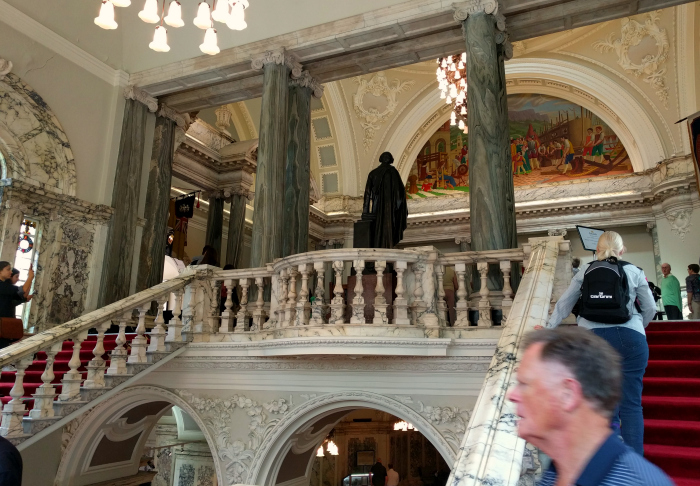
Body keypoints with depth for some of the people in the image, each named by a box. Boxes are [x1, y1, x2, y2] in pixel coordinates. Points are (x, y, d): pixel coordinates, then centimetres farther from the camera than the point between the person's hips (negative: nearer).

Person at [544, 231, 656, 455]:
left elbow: (563, 305, 10)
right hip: (630, 338, -1)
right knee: (631, 404, 2)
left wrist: (549, 328, 20)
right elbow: (650, 309, 14)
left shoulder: (584, 274, 9)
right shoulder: (634, 272, 8)